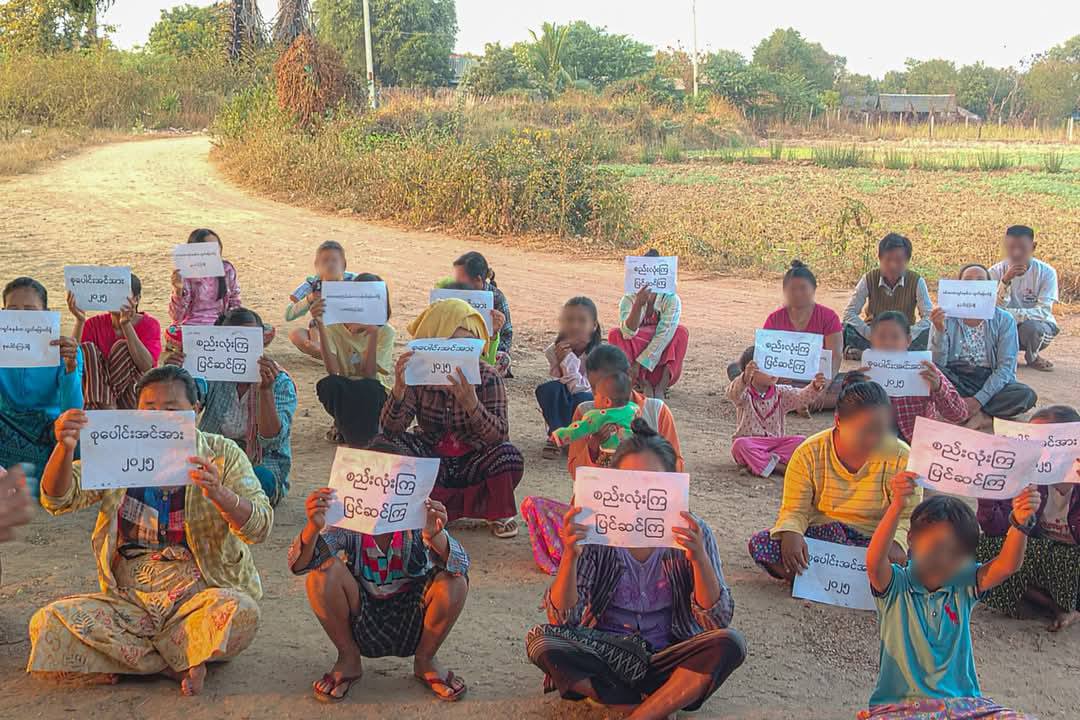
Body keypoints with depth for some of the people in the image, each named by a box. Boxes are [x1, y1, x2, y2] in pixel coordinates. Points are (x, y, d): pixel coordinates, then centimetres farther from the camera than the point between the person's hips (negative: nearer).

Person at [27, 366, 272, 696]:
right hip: (129, 599, 3)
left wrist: (218, 492, -31)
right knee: (48, 623, -22)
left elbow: (259, 527, -11)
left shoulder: (222, 455, 1)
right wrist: (65, 448, -25)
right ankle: (180, 662, -11)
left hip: (199, 595, -3)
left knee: (241, 611, -36)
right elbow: (58, 499, -5)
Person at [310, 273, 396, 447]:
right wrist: (320, 326, -31)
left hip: (375, 395, -2)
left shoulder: (385, 332, -10)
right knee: (328, 384, -32)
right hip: (345, 393, 2)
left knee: (367, 387, -36)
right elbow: (333, 371, -24)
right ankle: (343, 424, -6)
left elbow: (369, 374, -21)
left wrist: (373, 333, -30)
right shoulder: (333, 326, -8)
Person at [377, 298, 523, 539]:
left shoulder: (487, 377, -14)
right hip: (431, 459, 2)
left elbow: (500, 435, -25)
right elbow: (391, 429, -19)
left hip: (472, 460, -2)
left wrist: (471, 403, -43)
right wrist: (399, 389, -38)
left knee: (509, 457, -31)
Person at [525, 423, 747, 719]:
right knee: (541, 641, -26)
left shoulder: (692, 533, -8)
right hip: (606, 656, 0)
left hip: (668, 658, 0)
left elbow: (718, 621, -14)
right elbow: (562, 619, -13)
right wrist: (570, 556, -30)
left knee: (730, 645, -27)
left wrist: (699, 559, -30)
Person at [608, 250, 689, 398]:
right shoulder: (629, 299, -8)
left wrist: (640, 363, -28)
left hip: (662, 363, -1)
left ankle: (661, 386, -27)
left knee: (681, 332, -23)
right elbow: (628, 333, -25)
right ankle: (644, 384, -23)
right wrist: (638, 304, -40)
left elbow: (664, 335, -21)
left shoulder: (671, 300, -10)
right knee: (615, 334, -22)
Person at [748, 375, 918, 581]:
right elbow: (794, 509, -5)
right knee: (759, 544, -27)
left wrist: (896, 542, -30)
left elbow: (908, 516, -7)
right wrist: (791, 533, -29)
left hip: (873, 541, 0)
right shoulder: (809, 454, -8)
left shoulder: (901, 457, -9)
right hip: (822, 534, 1)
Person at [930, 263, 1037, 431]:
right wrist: (939, 331, -27)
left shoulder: (1004, 320, -1)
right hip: (955, 380, 0)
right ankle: (981, 415, -23)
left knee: (1027, 395, -28)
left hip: (991, 382, 0)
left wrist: (978, 399, -22)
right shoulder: (945, 318, -1)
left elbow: (1006, 367, -9)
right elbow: (937, 364, -10)